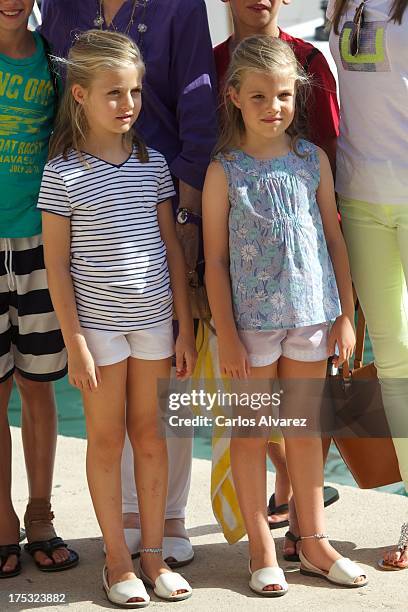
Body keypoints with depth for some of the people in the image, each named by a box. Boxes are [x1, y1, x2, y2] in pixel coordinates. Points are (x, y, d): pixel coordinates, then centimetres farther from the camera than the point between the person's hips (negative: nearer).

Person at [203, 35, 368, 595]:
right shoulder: (225, 171, -6)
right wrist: (226, 334, -9)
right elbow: (215, 260, -5)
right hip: (252, 319, -3)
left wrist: (345, 315, 5)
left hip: (311, 312, 3)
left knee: (305, 429, 13)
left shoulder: (313, 160, 3)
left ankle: (314, 542, 24)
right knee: (251, 434, 6)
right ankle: (262, 549, 18)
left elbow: (334, 238, 7)